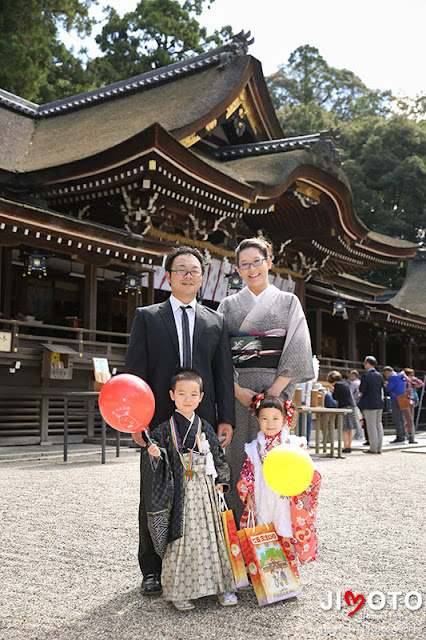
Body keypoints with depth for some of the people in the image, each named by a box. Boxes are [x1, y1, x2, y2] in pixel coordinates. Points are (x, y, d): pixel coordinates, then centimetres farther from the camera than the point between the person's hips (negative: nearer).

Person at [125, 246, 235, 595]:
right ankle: (152, 570, 18)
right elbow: (135, 370, 1)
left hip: (202, 422, 2)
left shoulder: (217, 321, 12)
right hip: (159, 421, -1)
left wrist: (226, 419, -1)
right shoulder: (147, 317, 7)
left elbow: (224, 374, 8)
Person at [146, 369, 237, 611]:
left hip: (205, 491, 3)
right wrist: (155, 453, -22)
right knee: (181, 537, -1)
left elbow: (219, 456, 12)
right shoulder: (165, 429, -1)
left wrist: (221, 481, 3)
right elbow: (160, 457, -1)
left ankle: (221, 585, 19)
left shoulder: (205, 428, 7)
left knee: (210, 534, 8)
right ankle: (180, 591, 10)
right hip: (181, 491, -2)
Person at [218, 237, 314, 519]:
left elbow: (297, 351, -1)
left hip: (275, 388, -1)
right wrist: (237, 390, -10)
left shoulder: (288, 302, 9)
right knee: (237, 457, -1)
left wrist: (274, 391, -12)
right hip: (236, 392, 1)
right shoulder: (229, 305, 12)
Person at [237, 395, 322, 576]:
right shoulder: (254, 448, 5)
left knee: (287, 541, 4)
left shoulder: (294, 444, -2)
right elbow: (247, 473, 9)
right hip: (262, 503, 2)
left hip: (287, 503, -2)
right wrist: (248, 495, 1)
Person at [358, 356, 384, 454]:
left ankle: (373, 448, -2)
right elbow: (381, 389, 15)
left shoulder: (366, 376, -13)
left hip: (369, 404, -7)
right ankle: (379, 448, 12)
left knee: (371, 426, -4)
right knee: (378, 425, 9)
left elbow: (361, 391, -11)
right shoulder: (379, 375, 9)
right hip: (379, 403, 7)